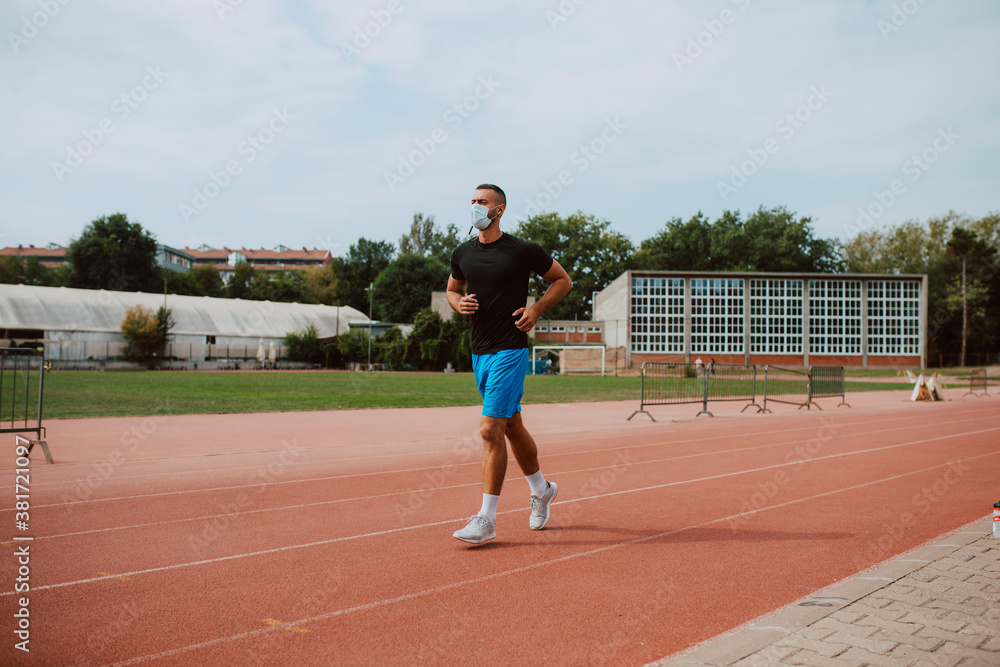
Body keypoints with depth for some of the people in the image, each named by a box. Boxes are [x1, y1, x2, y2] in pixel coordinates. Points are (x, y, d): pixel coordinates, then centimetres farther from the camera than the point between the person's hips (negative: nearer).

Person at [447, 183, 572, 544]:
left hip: (510, 349, -6)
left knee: (490, 429, -13)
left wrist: (536, 309, -9)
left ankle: (486, 519, -6)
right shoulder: (462, 253, 7)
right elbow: (452, 288, 24)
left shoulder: (522, 251, -8)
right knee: (512, 426, 17)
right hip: (479, 351, 6)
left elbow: (563, 279, 4)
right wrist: (460, 303, 0)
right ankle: (541, 489, 37)